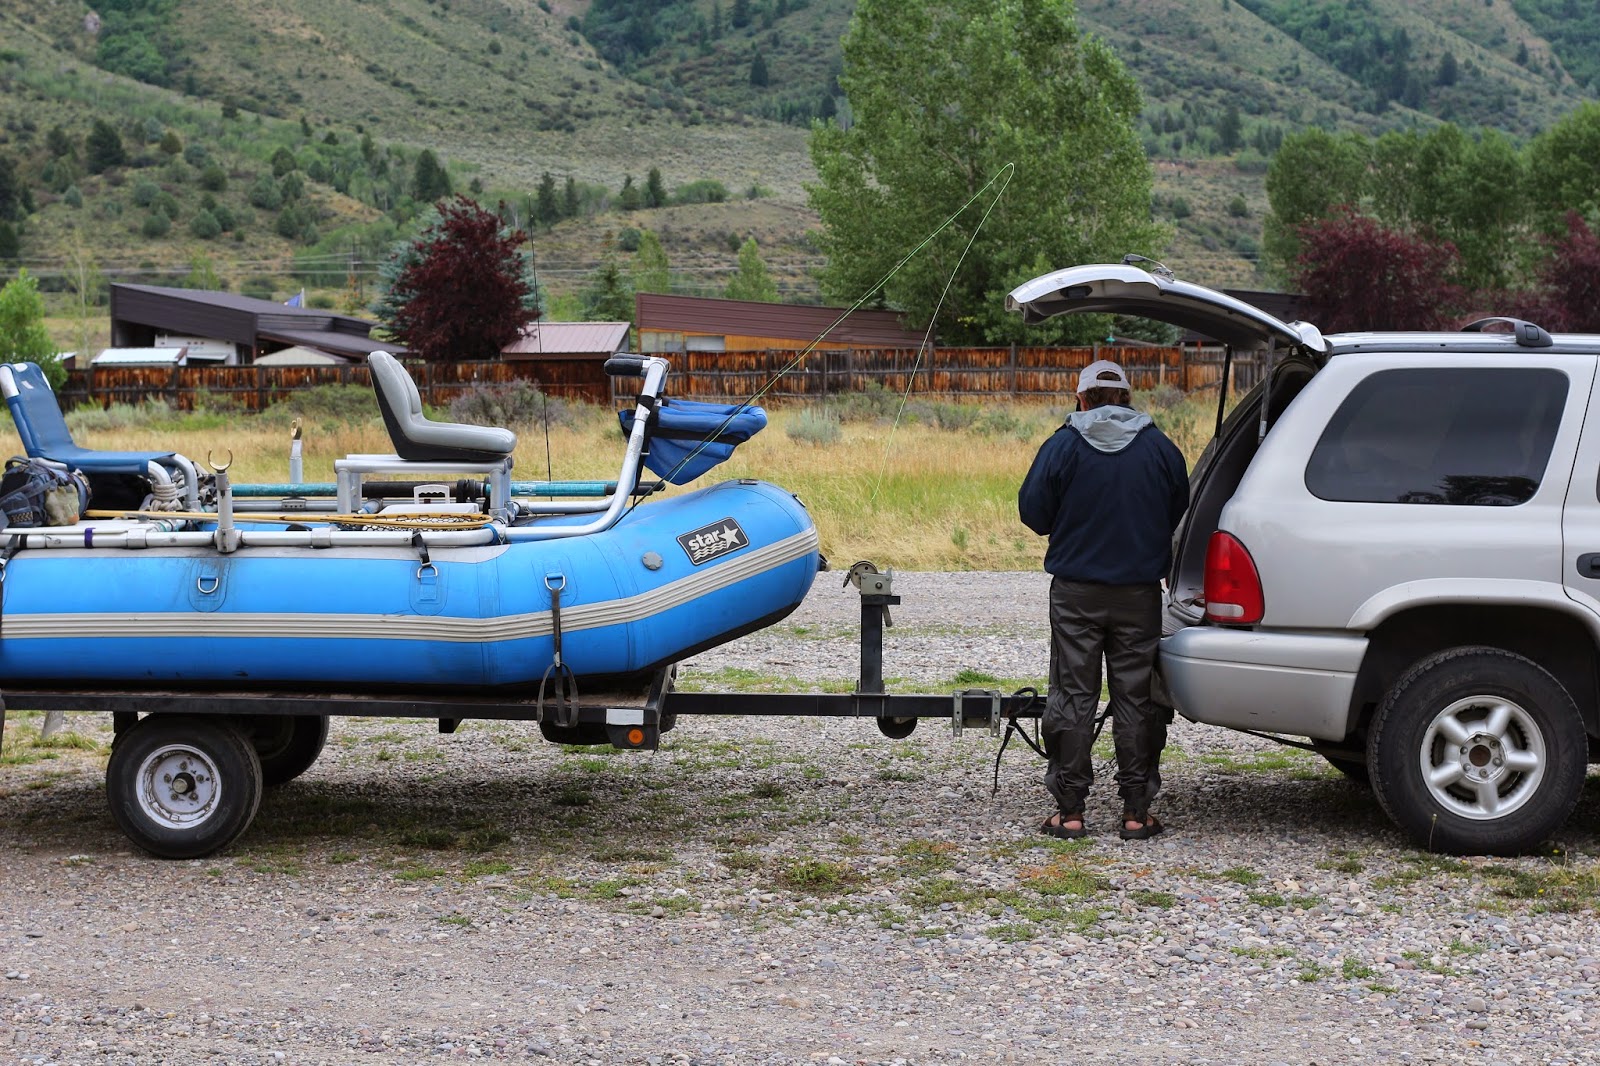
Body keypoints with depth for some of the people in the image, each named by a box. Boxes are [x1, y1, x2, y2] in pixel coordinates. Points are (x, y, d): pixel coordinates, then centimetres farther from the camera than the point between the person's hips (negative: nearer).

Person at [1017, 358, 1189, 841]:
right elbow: (1179, 515, 9)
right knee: (1136, 697, 7)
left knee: (1073, 696, 5)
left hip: (1076, 592, -1)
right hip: (1140, 592, 1)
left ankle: (1070, 811, 5)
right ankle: (1136, 811, 9)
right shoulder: (1160, 447, 1)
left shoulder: (1062, 446, -5)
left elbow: (1033, 512, -2)